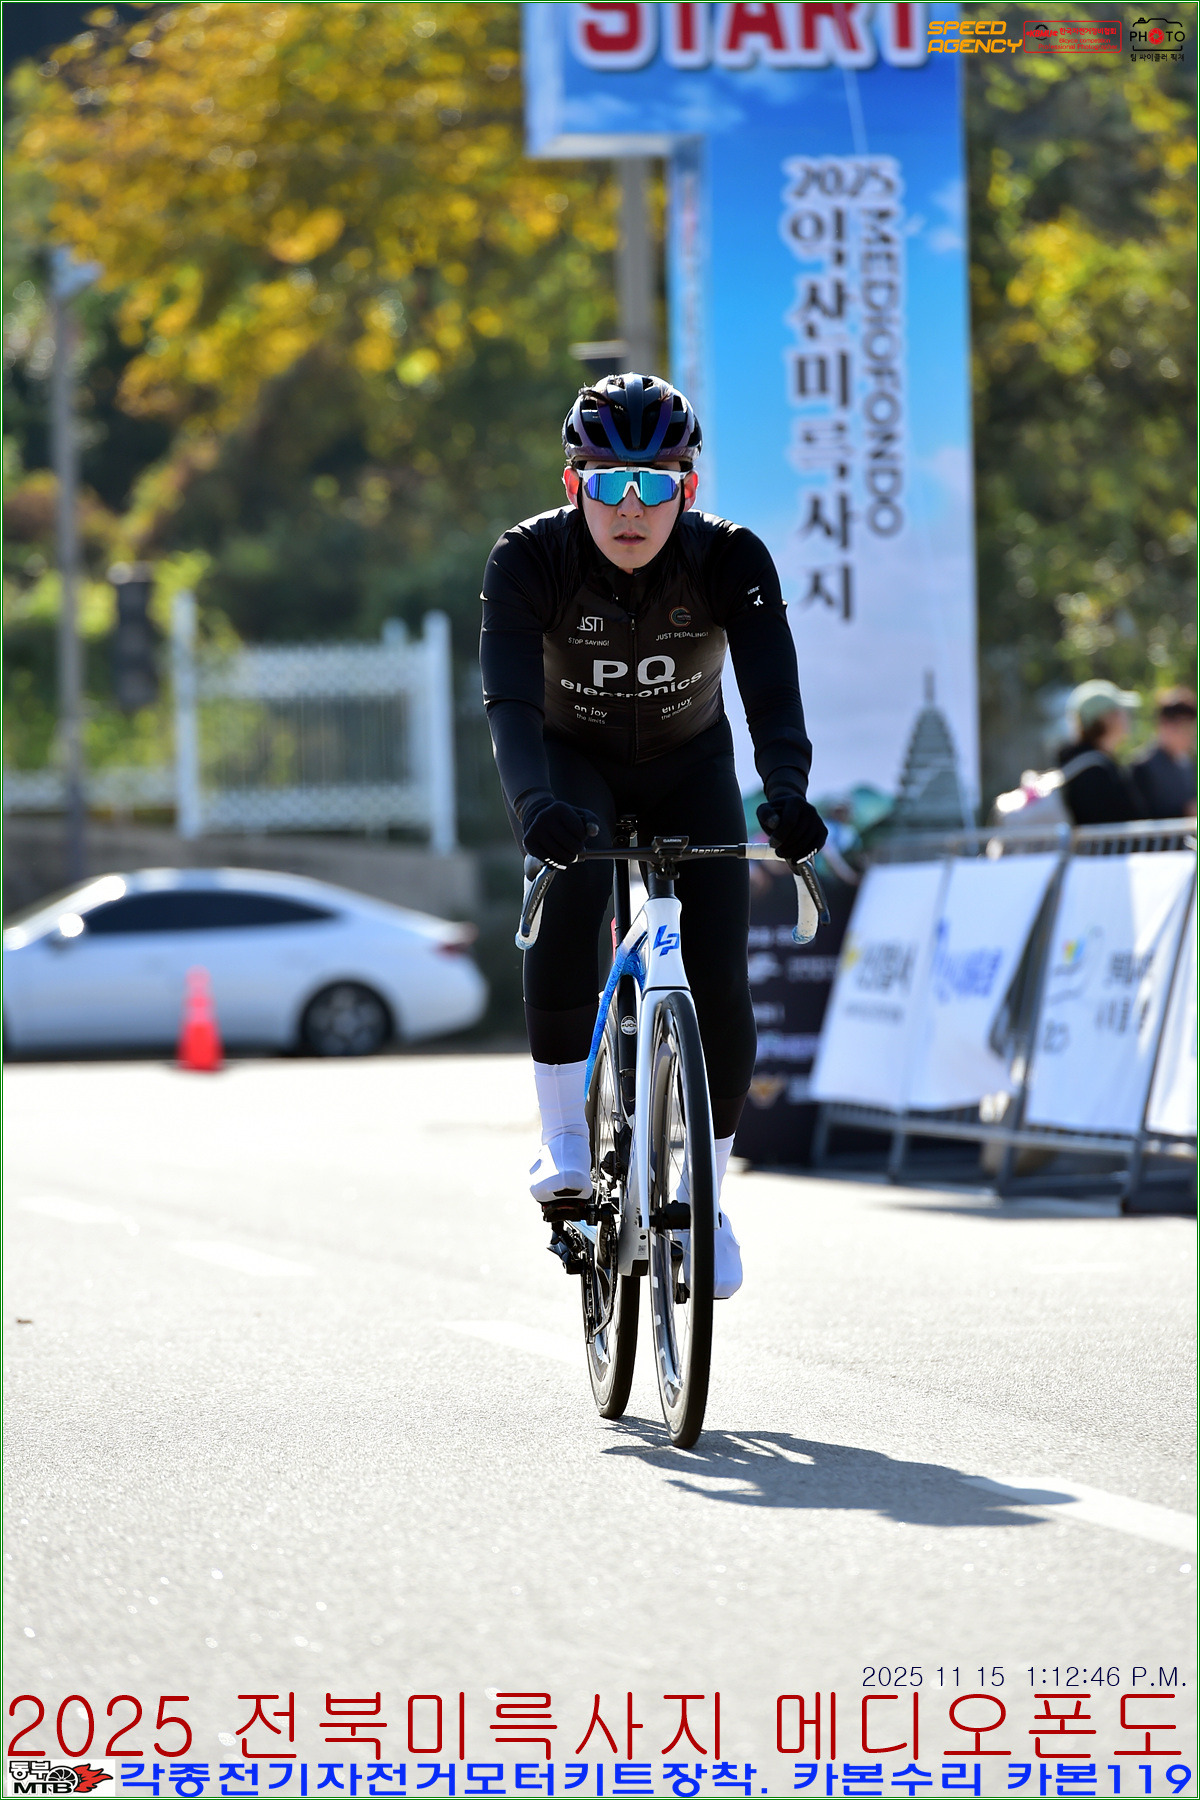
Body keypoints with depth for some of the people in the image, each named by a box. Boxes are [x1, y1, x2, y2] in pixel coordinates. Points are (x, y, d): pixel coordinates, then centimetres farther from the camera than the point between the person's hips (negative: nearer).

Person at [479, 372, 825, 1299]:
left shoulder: (730, 560, -26)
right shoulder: (530, 559, -28)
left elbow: (772, 691, -36)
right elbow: (511, 701, -38)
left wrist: (787, 794, -56)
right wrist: (537, 803, -58)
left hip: (688, 768, 1)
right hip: (573, 762, -1)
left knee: (720, 986, -10)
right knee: (567, 909, -33)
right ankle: (564, 1142, -19)